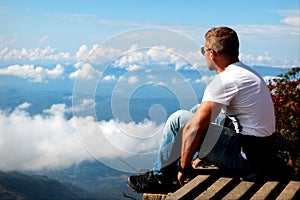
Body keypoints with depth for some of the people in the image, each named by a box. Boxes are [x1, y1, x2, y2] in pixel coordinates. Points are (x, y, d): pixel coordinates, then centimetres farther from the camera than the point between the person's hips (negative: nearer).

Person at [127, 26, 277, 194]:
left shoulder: (225, 80, -18)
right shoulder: (247, 72, 14)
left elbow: (195, 127, -22)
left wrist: (183, 168, -10)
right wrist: (203, 154, 26)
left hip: (247, 161, -10)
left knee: (179, 120, -7)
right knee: (198, 111, 22)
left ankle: (160, 177, 10)